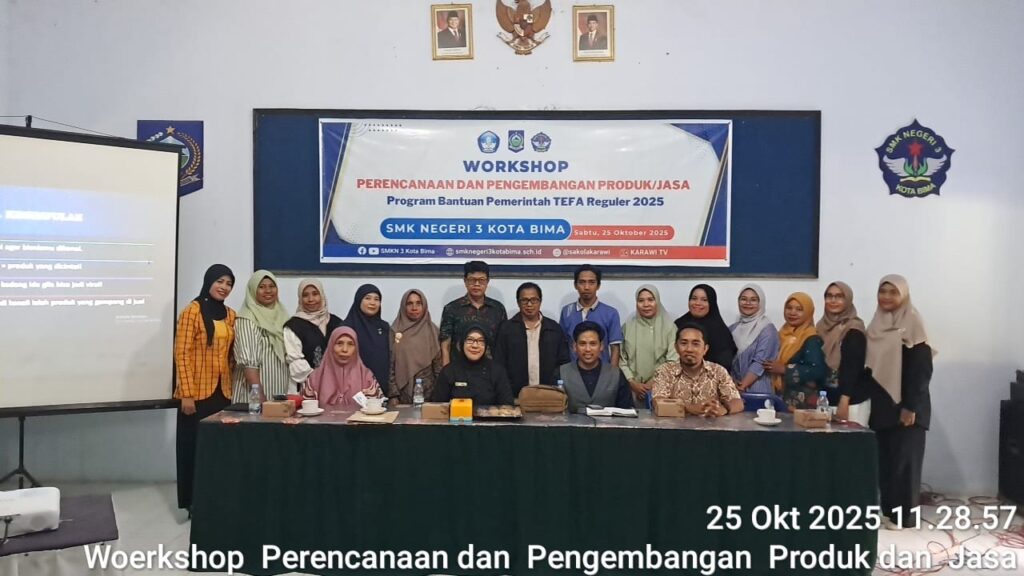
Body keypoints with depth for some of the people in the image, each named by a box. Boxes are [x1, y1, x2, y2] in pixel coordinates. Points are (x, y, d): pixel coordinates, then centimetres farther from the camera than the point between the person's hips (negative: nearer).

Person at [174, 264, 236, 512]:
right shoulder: (193, 311, -7)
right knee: (194, 447, 3)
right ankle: (192, 501, 14)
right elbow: (182, 354, -12)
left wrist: (231, 386, 11)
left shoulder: (230, 315, 11)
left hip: (222, 391, 6)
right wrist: (187, 394, -16)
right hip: (198, 393, -5)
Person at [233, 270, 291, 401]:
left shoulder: (282, 315, 10)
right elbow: (248, 362, -17)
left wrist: (292, 390, 8)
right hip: (253, 396, -6)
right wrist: (260, 396, -23)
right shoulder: (247, 319, -10)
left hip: (280, 394, 6)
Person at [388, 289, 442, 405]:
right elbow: (389, 365, -1)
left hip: (428, 393, 1)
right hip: (402, 393, -1)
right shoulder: (395, 331, 1)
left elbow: (438, 364, 5)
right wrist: (393, 395, -8)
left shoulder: (433, 331, 4)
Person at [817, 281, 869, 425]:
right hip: (826, 400, 6)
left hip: (852, 402, -6)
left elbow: (853, 367, -14)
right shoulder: (822, 325, 11)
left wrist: (844, 401, -19)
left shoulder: (854, 330, -8)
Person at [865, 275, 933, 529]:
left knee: (904, 459, -1)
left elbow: (922, 369, -13)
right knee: (884, 458, 9)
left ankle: (903, 515, 6)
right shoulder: (877, 325, 12)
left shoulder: (912, 323, -9)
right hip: (881, 403, 7)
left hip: (905, 404, -6)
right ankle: (888, 509, 18)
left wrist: (910, 406, -17)